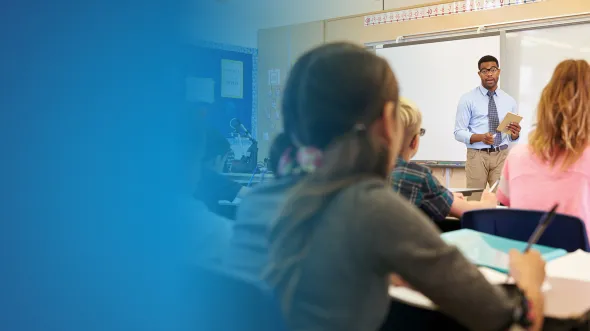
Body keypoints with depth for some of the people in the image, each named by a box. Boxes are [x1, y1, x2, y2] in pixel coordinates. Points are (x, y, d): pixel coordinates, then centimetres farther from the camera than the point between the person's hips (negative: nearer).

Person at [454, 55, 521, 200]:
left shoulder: (509, 100, 9)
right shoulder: (468, 99, -1)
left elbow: (513, 137, 12)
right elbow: (459, 132, -5)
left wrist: (515, 133, -12)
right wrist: (480, 137, -22)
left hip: (501, 155, 3)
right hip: (477, 155, -3)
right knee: (475, 201, 0)